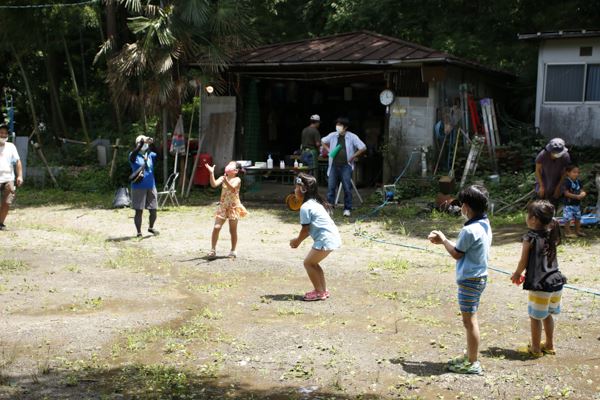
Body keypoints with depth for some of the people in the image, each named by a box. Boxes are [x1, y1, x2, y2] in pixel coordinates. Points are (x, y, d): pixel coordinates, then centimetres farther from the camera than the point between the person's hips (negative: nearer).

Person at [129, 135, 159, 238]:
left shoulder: (151, 155, 5)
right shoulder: (134, 156, -3)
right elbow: (134, 153, -28)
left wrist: (153, 144, -29)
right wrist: (142, 143, -37)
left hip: (151, 187, 4)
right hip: (138, 187, -3)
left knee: (153, 211, 8)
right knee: (139, 211, 0)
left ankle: (151, 227, 32)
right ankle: (139, 232, 12)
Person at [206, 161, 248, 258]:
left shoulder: (237, 180, -10)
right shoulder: (222, 178, 2)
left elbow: (232, 188, -30)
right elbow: (214, 184, -15)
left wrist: (226, 180, -47)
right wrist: (212, 173, -27)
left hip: (233, 207, -3)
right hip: (223, 206, 3)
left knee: (233, 230, 6)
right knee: (216, 228, -5)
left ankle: (233, 251, 19)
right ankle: (213, 250, 3)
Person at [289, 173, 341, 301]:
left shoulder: (305, 207, -14)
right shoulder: (315, 203, 16)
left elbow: (305, 229, -10)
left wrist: (297, 241, 8)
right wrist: (298, 239, 20)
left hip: (325, 239, -10)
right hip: (333, 237, 10)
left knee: (308, 262, 2)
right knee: (313, 262, 19)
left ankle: (319, 292, 7)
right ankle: (324, 290, 24)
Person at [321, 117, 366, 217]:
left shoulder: (352, 137, -5)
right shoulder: (333, 135, 5)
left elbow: (363, 148, -4)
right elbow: (323, 141, 23)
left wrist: (353, 157, -6)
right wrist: (329, 150, 9)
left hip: (346, 166, -3)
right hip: (334, 166, 3)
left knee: (347, 188, -1)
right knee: (331, 187, 2)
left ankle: (347, 209, 8)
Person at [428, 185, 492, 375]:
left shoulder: (469, 230, -24)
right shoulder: (484, 225, 6)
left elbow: (457, 254, -13)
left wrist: (443, 240, 1)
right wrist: (444, 240, 12)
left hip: (470, 281, -10)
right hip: (479, 277, 10)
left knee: (469, 321, 0)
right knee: (471, 319, 19)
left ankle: (472, 363, 9)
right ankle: (470, 356, 30)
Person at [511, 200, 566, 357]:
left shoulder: (530, 238, -13)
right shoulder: (552, 235, 5)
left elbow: (523, 262, -7)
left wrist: (517, 274, 13)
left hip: (540, 285, -6)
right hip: (556, 281, 7)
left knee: (536, 316, 8)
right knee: (547, 314, 22)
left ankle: (535, 348, 18)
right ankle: (549, 345, 32)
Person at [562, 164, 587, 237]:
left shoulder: (578, 181, 7)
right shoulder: (567, 182, -17)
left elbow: (580, 190, 14)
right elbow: (566, 193, -21)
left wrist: (582, 193, -11)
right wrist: (577, 196, -23)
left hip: (577, 204, 8)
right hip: (569, 204, -8)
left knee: (578, 218, 16)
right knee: (568, 219, -6)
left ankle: (578, 231, 29)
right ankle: (567, 232, 3)